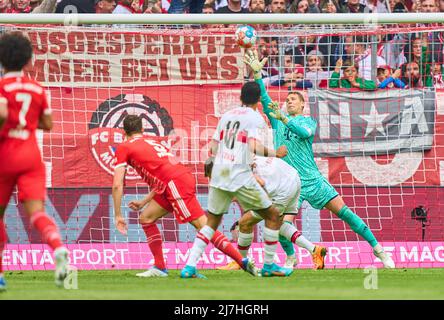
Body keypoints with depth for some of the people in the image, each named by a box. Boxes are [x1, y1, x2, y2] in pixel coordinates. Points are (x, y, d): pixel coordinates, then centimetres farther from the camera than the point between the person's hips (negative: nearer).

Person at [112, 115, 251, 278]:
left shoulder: (123, 148, 11)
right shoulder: (152, 141, 31)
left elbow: (117, 185, 4)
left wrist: (118, 216, 10)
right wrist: (144, 202, 37)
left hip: (176, 183, -8)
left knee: (204, 226, -12)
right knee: (146, 218, 13)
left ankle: (243, 261, -18)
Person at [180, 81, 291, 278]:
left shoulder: (227, 115, 15)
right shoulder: (255, 118, -3)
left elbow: (213, 148, 15)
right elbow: (254, 147, -18)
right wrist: (275, 153, -3)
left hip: (218, 174, 6)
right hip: (241, 176, -6)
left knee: (212, 222, 15)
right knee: (273, 216, 8)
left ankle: (189, 266, 1)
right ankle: (269, 266, 9)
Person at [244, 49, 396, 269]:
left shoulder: (308, 121, 8)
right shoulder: (277, 121, 15)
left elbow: (305, 132, -15)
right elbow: (264, 99, 5)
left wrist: (284, 119, -29)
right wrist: (257, 73, -5)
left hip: (312, 179, -2)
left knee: (343, 211, -8)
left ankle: (377, 248, -6)